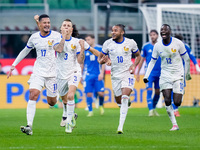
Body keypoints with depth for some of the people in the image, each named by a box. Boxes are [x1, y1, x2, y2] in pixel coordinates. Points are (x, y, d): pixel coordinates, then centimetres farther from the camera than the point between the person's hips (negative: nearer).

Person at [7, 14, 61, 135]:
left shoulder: (56, 36, -5)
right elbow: (25, 51, 20)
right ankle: (29, 126, -24)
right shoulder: (34, 37, 6)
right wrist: (13, 65, 20)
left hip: (52, 73, -2)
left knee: (52, 102, 5)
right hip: (38, 72, 2)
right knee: (33, 95, -19)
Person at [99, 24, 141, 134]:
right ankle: (127, 102, 49)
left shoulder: (130, 43, -4)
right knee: (119, 101, 9)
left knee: (125, 98, -19)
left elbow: (138, 56, 12)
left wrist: (134, 65, -7)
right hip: (115, 75, 3)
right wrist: (102, 60, -16)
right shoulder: (108, 43, -2)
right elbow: (100, 57, 8)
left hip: (128, 74, -3)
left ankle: (120, 127, -21)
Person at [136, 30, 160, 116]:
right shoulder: (146, 46, 2)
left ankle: (154, 108, 28)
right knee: (149, 90, -14)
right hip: (150, 73, -2)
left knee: (157, 92, 8)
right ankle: (150, 110, -17)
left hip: (160, 73, 2)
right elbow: (141, 60, 7)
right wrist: (137, 73, 6)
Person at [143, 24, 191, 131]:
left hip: (178, 75, -2)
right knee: (167, 101, -12)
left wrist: (187, 73, 12)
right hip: (165, 76, 2)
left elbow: (186, 59, 4)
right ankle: (174, 125, -4)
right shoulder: (157, 46, -1)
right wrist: (146, 76, 1)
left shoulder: (178, 43, -8)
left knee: (177, 102, -10)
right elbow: (152, 61, 10)